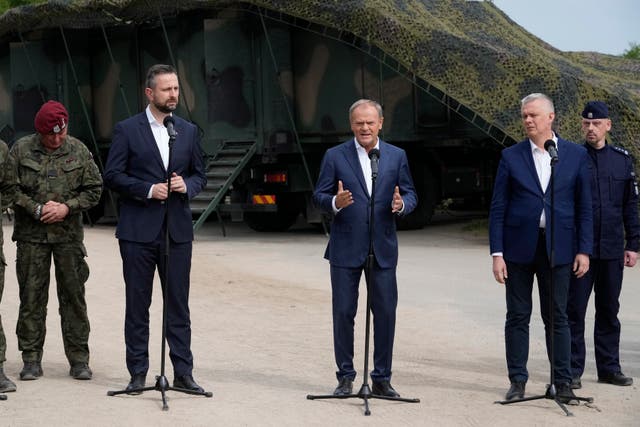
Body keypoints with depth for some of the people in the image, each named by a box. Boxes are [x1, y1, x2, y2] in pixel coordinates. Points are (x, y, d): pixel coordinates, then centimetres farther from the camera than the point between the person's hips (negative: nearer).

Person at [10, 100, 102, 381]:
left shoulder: (79, 151, 3)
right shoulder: (21, 149, 1)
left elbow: (94, 189, 5)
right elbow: (10, 188, 0)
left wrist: (67, 207, -9)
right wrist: (37, 209, -10)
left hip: (69, 234, 1)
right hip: (31, 235, 0)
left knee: (73, 295, 2)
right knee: (31, 297, 2)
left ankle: (79, 358, 10)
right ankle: (31, 359, 10)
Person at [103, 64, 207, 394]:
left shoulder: (188, 131, 11)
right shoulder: (127, 130, 0)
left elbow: (200, 174, 16)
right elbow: (112, 175, -3)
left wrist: (187, 185, -6)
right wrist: (148, 189, -15)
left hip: (178, 230, 3)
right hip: (138, 231, -3)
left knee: (179, 304, 4)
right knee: (138, 304, 4)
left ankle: (183, 372, 9)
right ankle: (138, 373, 12)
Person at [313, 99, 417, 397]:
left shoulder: (397, 156, 7)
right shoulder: (335, 156, 1)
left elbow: (410, 194, 8)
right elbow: (318, 196, 0)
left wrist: (402, 204, -15)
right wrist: (335, 202, -22)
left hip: (383, 249, 1)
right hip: (346, 249, -1)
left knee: (386, 313, 3)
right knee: (343, 313, 4)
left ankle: (381, 378, 14)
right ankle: (345, 376, 16)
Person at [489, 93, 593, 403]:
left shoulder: (576, 155, 4)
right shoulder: (511, 156, 3)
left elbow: (584, 206, 5)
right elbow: (498, 208, 1)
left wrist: (583, 250, -2)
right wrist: (497, 253, -5)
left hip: (557, 248, 0)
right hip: (518, 248, 0)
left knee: (557, 317, 5)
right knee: (517, 317, 6)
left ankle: (562, 382, 12)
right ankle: (518, 381, 14)